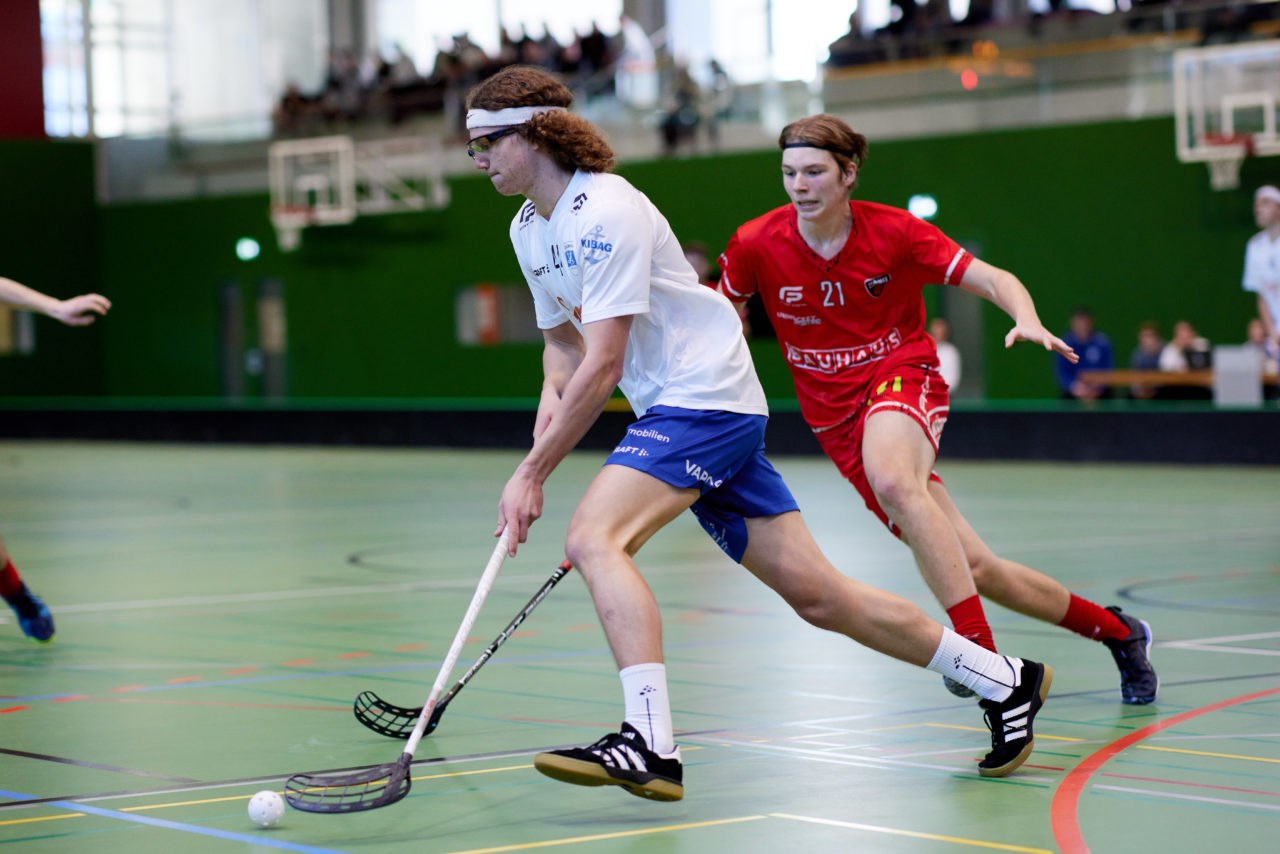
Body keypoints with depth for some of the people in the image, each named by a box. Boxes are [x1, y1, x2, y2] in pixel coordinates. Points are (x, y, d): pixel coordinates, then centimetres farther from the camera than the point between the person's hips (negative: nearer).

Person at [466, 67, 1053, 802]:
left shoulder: (604, 213, -17)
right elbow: (564, 349, 20)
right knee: (817, 595, 7)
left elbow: (601, 367, -21)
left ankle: (651, 745, -35)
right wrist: (539, 453, 2)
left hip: (708, 399, -9)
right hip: (674, 411, 9)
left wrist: (530, 474, -19)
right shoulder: (529, 230, 12)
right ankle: (1004, 679, 18)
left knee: (594, 538, -27)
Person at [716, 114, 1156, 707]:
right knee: (971, 567, -1)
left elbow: (994, 280, -8)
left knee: (892, 481, -40)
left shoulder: (893, 231, -9)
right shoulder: (757, 245, -5)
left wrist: (1028, 321, -28)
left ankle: (980, 651, -38)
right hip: (837, 421, 3)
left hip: (903, 377, -3)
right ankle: (1115, 631, 19)